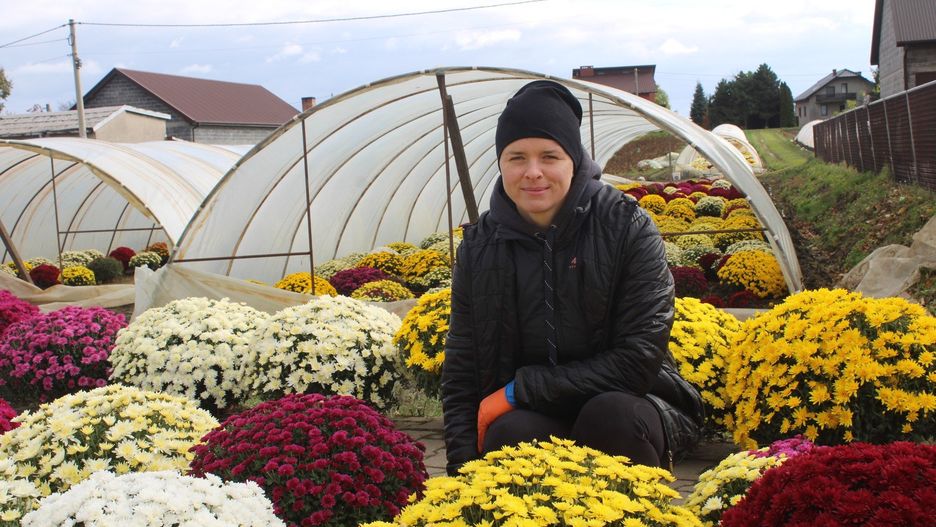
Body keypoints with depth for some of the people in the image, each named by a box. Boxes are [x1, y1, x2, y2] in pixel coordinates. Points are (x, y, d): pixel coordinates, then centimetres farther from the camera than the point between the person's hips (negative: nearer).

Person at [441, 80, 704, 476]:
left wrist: (519, 389, -16)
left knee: (611, 415, -34)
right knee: (510, 433, -31)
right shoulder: (480, 245, 0)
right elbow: (460, 374, 1)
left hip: (624, 409, -1)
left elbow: (639, 359, -16)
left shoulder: (627, 227, -10)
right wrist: (464, 470, -11)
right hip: (531, 418, 1)